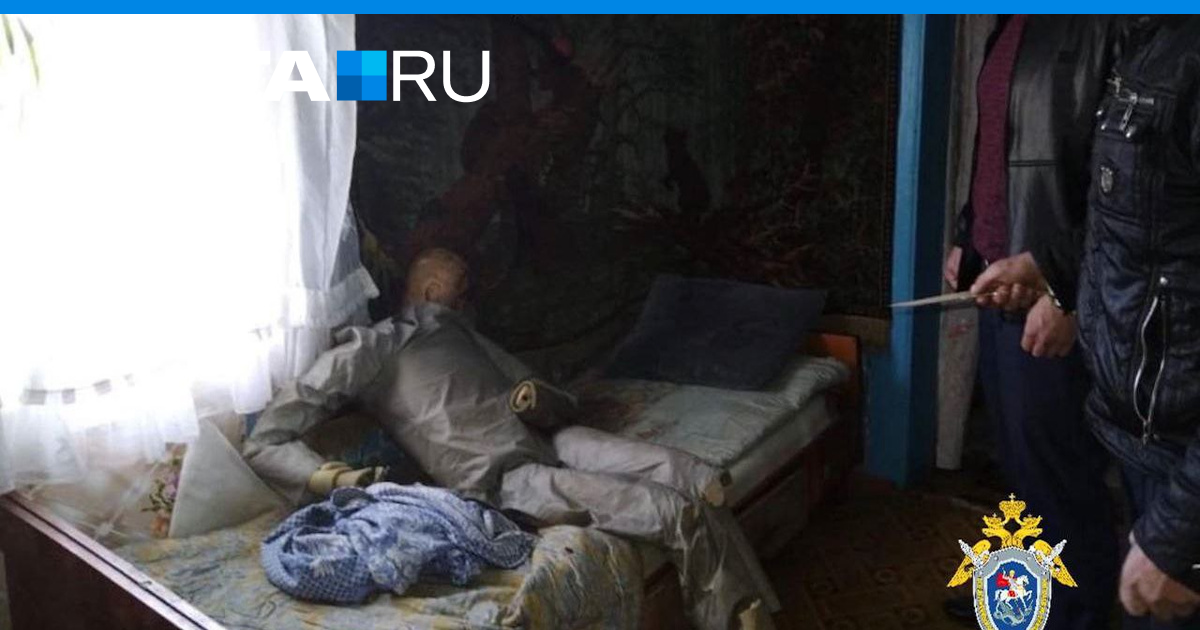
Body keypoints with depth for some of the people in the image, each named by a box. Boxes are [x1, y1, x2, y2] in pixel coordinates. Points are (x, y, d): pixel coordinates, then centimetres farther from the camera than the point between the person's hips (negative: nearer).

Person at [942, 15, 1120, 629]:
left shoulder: (1098, 24, -17)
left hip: (1052, 299, -9)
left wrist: (1067, 293, -22)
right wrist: (967, 235, 19)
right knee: (1019, 459, 21)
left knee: (1057, 475, 4)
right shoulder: (1014, 24, 12)